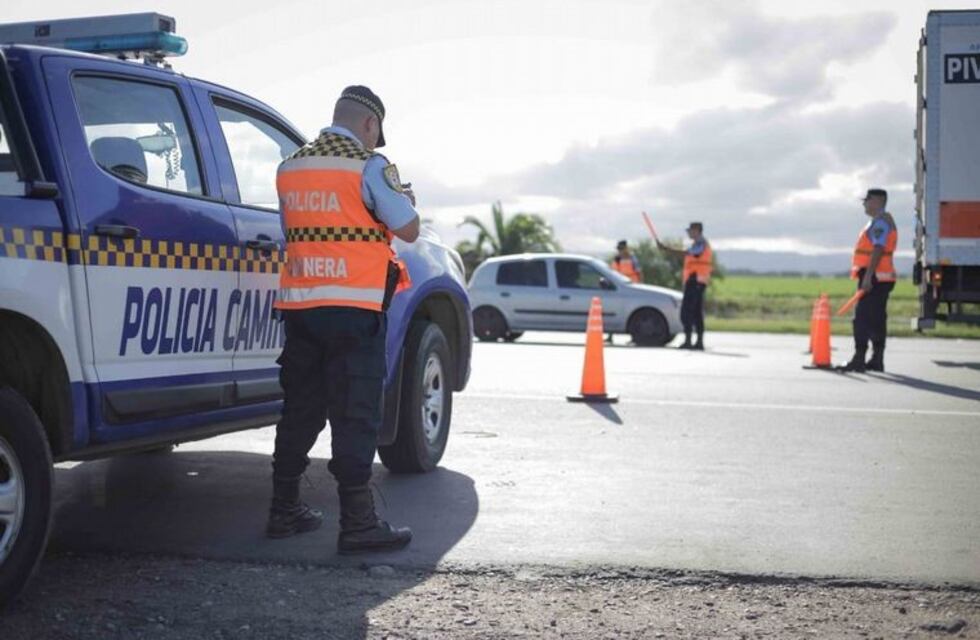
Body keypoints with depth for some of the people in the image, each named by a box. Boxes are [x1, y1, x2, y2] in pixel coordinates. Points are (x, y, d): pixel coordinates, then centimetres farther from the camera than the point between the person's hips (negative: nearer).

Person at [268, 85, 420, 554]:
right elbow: (408, 230, -5)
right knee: (355, 415, -4)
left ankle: (284, 509, 22)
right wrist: (403, 199, 14)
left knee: (300, 409, 15)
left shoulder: (289, 167, 13)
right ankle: (357, 523, -4)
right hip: (353, 308, -6)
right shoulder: (369, 165, -7)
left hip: (299, 305, 6)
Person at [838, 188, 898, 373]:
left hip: (874, 277, -11)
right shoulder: (882, 221, 21)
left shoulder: (880, 221, -13)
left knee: (862, 318, -12)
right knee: (876, 320, 12)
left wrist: (868, 276, -27)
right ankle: (877, 360, 15)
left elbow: (878, 250, -22)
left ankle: (859, 360, -13)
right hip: (879, 278, 11)